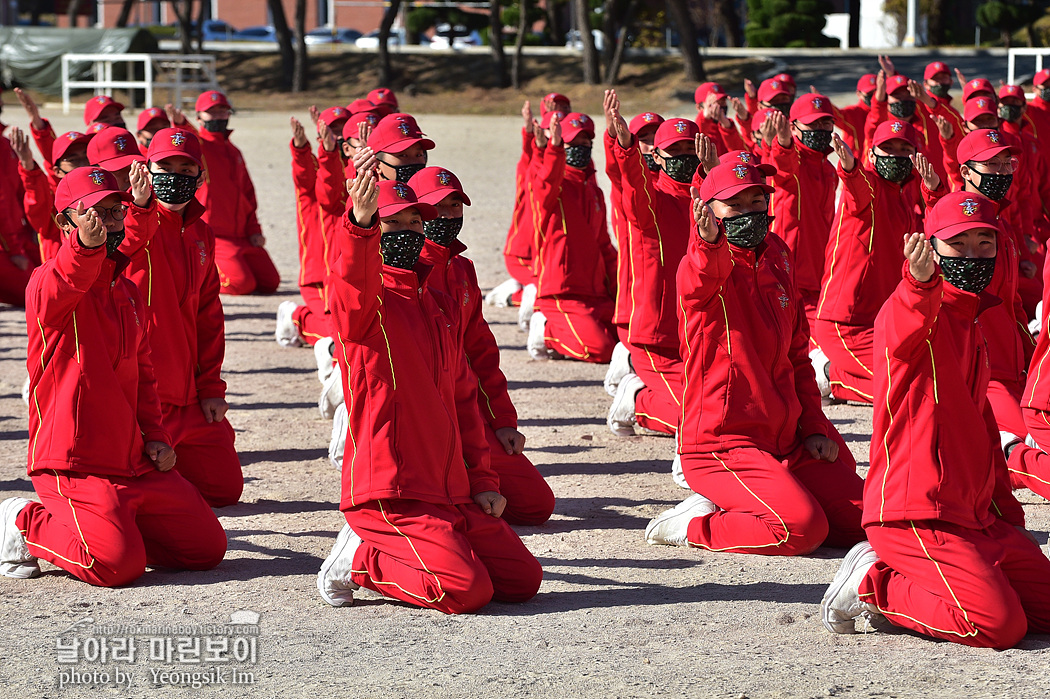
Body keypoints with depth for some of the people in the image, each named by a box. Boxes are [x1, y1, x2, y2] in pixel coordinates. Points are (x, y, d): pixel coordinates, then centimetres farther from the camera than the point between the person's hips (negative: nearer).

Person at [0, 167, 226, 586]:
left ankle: (108, 529, 18)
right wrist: (86, 246, -58)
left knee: (208, 547, 2)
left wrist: (155, 436, 12)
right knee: (118, 566, -24)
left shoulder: (127, 292, 17)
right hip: (74, 465, -7)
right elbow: (65, 284, -35)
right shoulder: (48, 283, -9)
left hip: (134, 461, 8)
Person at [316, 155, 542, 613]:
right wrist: (360, 221, -55)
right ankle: (358, 559, 1)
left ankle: (390, 556, 15)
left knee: (524, 580, 5)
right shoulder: (366, 302, -7)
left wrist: (482, 480, 15)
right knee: (468, 590, -21)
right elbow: (353, 285, -34)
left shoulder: (432, 304, 19)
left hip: (452, 497, 8)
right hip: (390, 497, -8)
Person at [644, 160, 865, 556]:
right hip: (721, 443, -8)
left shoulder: (775, 267, 14)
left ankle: (726, 509, 11)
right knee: (803, 530, -25)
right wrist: (709, 242, -58)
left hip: (784, 443, 8)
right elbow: (698, 284, -36)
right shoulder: (705, 264, -8)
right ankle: (693, 526, -4)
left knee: (865, 518, 3)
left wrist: (814, 428, 12)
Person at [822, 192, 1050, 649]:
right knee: (999, 624, -21)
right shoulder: (911, 310, -8)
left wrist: (1005, 504, 23)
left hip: (975, 516, 9)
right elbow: (904, 327, -36)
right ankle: (872, 585, -3)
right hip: (914, 511, -9)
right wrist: (920, 281, -60)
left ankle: (902, 583, 9)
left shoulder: (972, 321, 21)